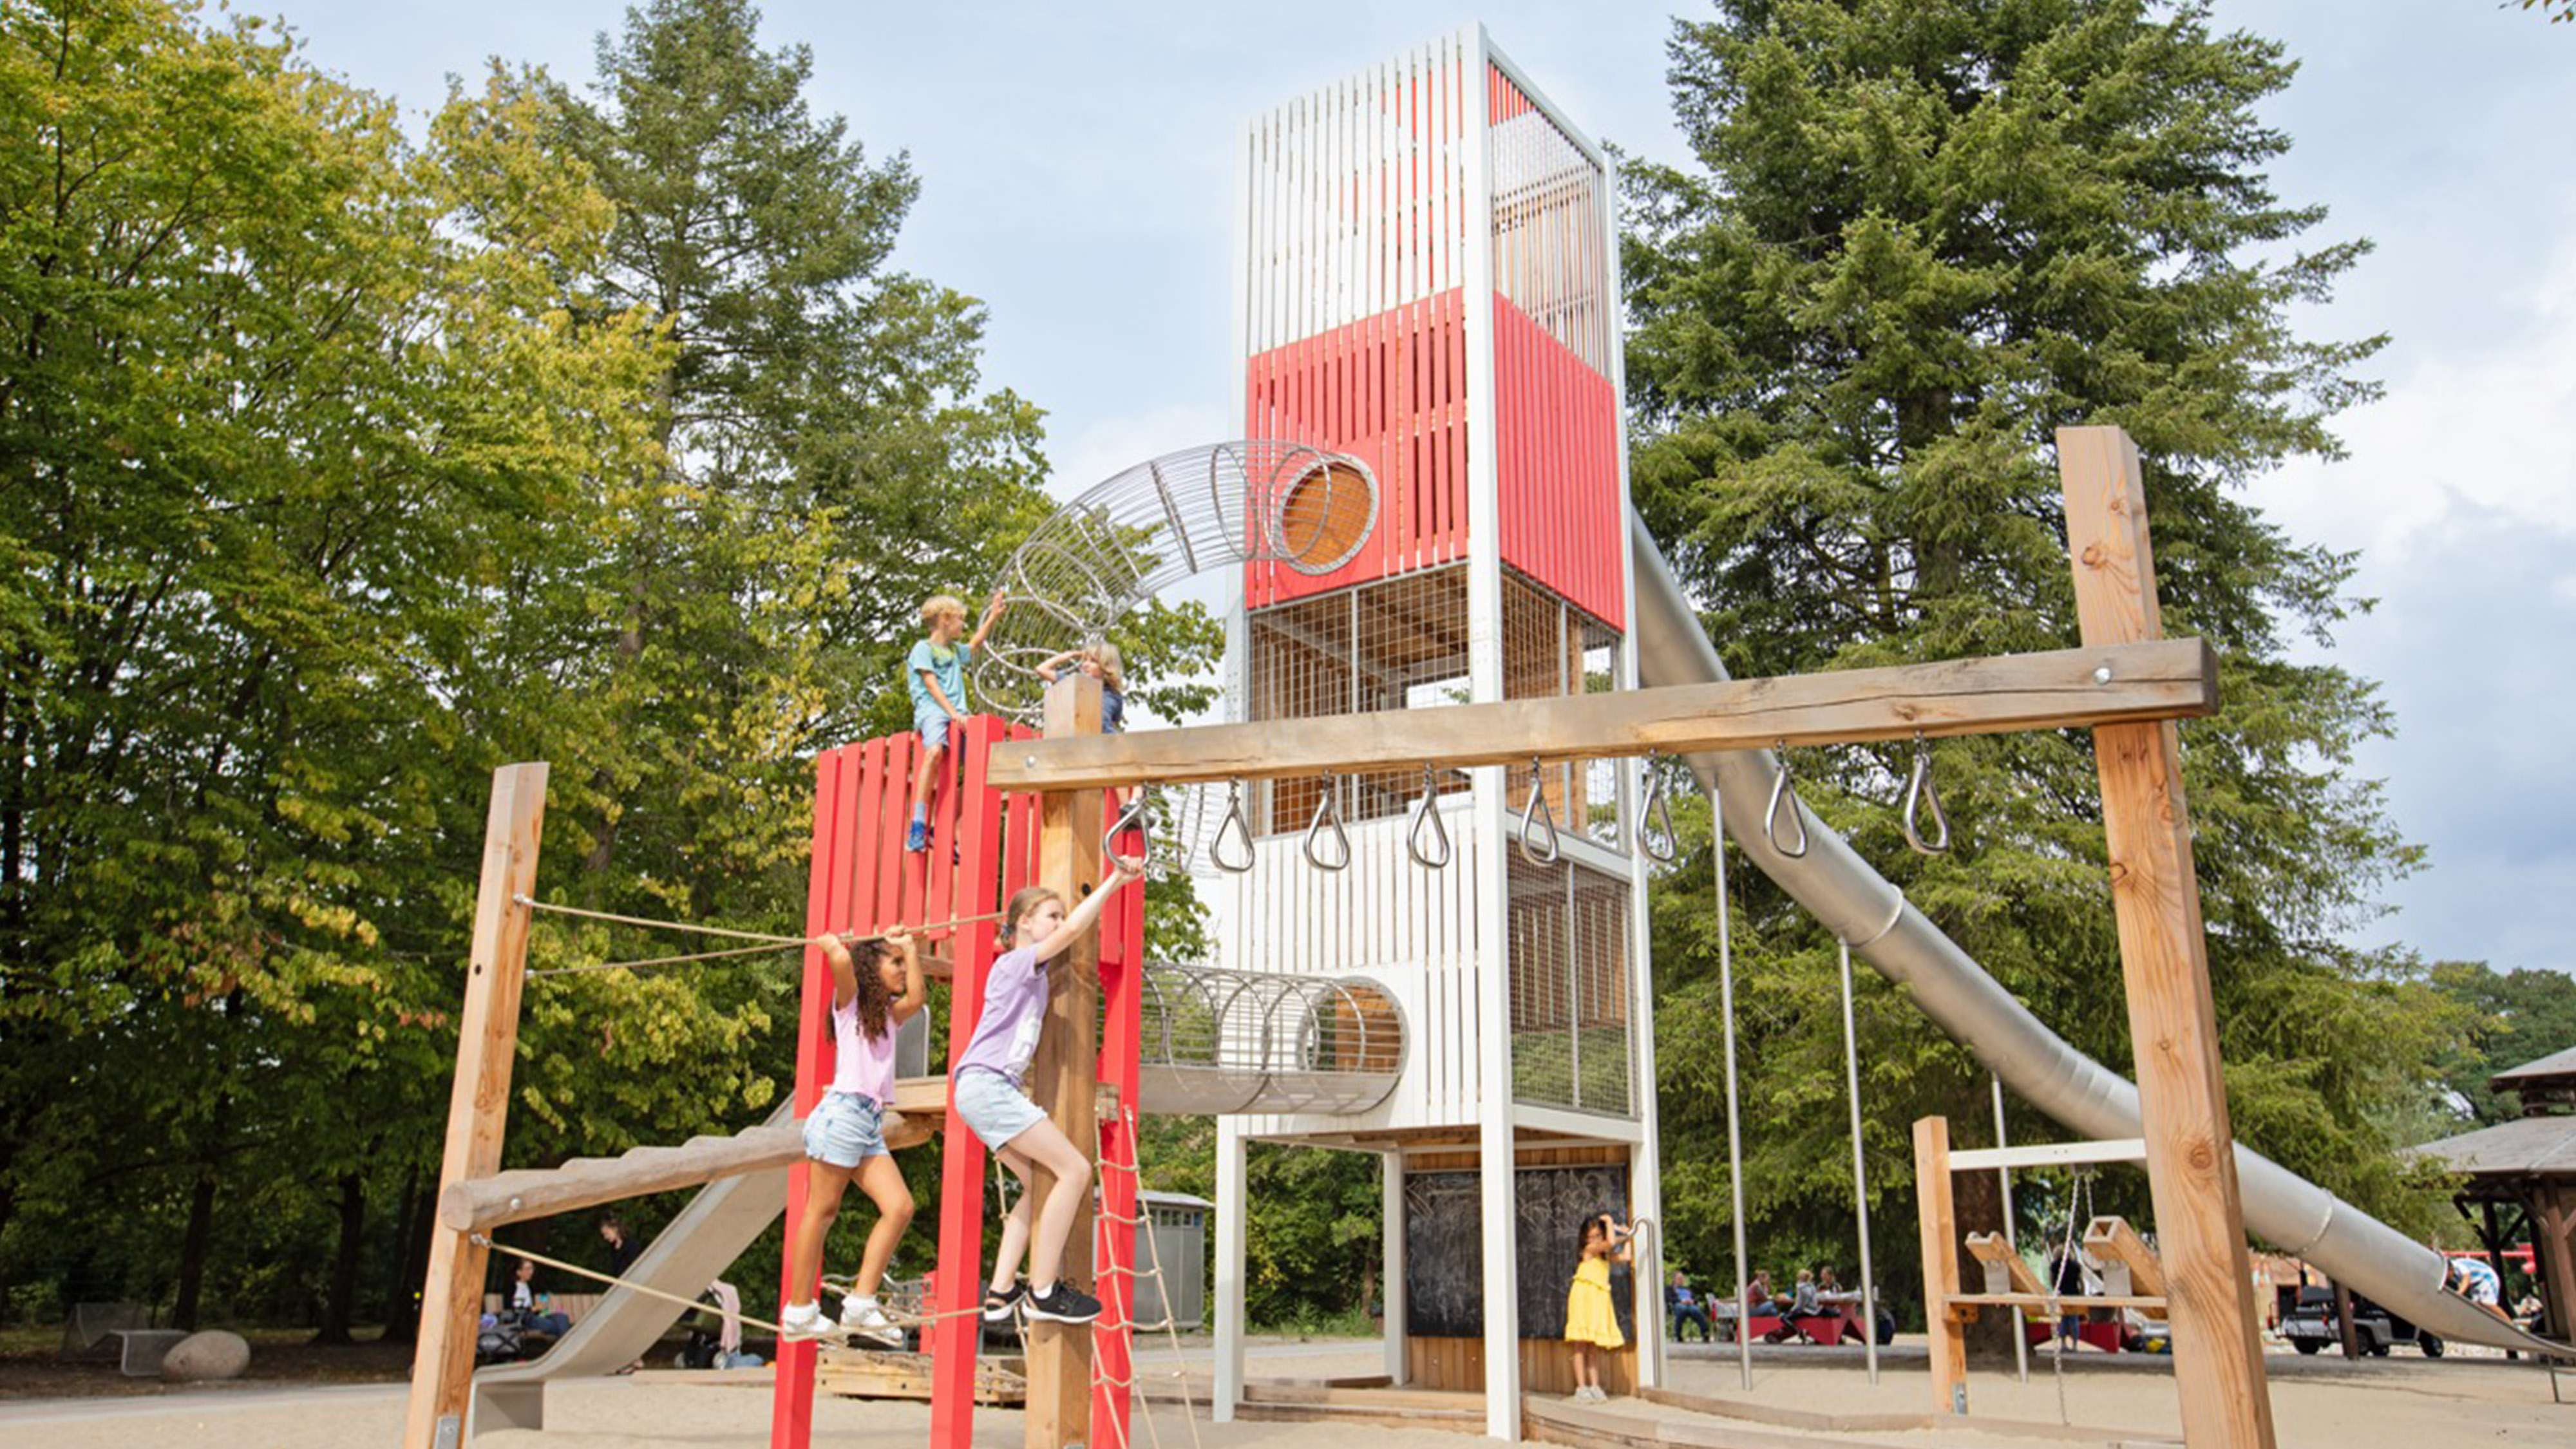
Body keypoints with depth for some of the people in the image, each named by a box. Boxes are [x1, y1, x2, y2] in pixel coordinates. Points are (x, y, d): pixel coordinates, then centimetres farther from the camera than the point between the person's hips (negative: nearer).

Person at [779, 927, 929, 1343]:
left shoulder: (888, 1014, 21)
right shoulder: (850, 1001, 2)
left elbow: (916, 998, 3)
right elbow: (842, 960, -17)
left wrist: (910, 947, 9)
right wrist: (830, 942, 4)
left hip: (871, 1122, 8)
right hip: (843, 1111, -7)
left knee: (899, 1207, -5)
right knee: (822, 1211, -3)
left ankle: (860, 1304, -4)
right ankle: (799, 1311, 4)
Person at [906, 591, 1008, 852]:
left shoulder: (954, 650, 26)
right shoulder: (923, 649, 3)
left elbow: (975, 645, 46)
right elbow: (932, 686, -7)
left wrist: (993, 615, 42)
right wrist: (953, 713, -17)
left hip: (957, 714, 8)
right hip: (932, 711, -8)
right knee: (935, 751, -35)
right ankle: (918, 824, -35)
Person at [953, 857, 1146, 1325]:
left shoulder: (1028, 971, 22)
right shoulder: (1018, 961, -6)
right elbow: (1074, 927, -19)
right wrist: (1116, 880, -17)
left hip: (989, 1090, 11)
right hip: (986, 1083, -11)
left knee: (1039, 1183, 14)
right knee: (1074, 1169, -13)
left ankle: (1000, 1293, 11)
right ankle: (1043, 1291, -11)